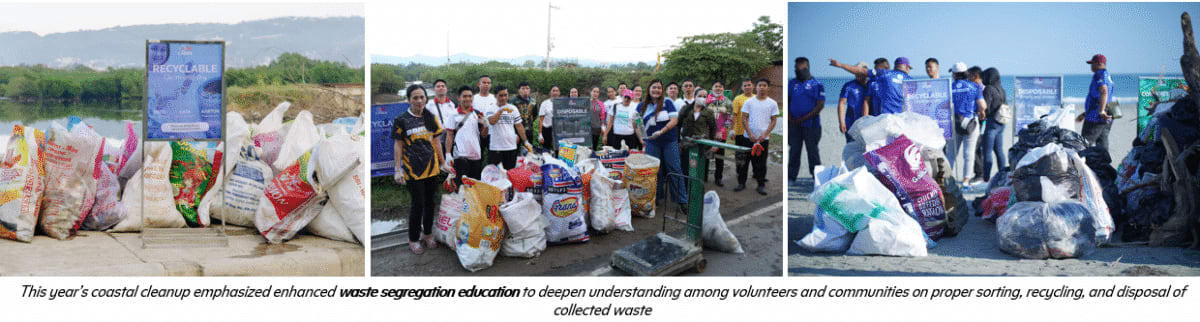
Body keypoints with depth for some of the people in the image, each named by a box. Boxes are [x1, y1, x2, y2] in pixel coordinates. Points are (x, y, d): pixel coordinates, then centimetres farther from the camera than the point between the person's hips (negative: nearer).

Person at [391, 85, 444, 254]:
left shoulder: (430, 118, 8)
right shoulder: (401, 120, -4)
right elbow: (398, 146, -2)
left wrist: (443, 163, 14)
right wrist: (398, 170, -6)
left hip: (431, 168, 4)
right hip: (413, 169, -4)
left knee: (430, 202, 10)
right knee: (418, 204, -3)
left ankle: (427, 234, 27)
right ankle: (413, 239, 12)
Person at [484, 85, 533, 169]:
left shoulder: (513, 108, 11)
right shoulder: (491, 108, 0)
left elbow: (519, 126, 13)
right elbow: (492, 121, -19)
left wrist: (526, 142, 10)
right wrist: (501, 109, -21)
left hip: (511, 147, 3)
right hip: (495, 148, -3)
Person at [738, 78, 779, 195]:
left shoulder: (772, 104, 3)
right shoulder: (749, 102, 2)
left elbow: (773, 121, 2)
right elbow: (744, 119, 1)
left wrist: (765, 134, -10)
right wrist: (750, 134, -10)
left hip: (764, 138, 0)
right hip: (748, 137, 0)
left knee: (761, 163, 4)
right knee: (744, 161, 5)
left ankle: (761, 185, 12)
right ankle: (741, 182, 15)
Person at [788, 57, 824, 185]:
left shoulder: (816, 84, -4)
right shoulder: (792, 83, 10)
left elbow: (820, 105, -9)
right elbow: (787, 101, 14)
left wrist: (804, 118, -14)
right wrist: (789, 117, -4)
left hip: (810, 125, -4)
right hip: (794, 125, 4)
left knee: (813, 150, 4)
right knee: (794, 150, 6)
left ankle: (817, 177, 12)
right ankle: (791, 177, 12)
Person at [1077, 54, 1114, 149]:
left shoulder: (1100, 74, -10)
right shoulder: (1108, 76, 22)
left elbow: (1103, 92, -28)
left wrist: (1101, 111, -37)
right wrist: (1084, 114, 33)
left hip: (1095, 119, -10)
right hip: (1106, 121, 10)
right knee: (1102, 147, 6)